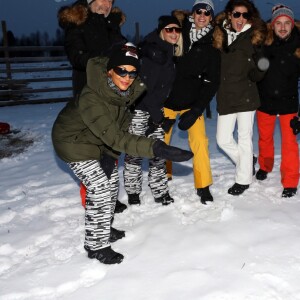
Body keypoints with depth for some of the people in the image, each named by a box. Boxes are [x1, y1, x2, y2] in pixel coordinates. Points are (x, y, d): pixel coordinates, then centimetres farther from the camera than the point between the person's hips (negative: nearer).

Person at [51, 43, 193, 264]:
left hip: (98, 140, 8)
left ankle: (103, 228, 37)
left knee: (112, 181, 15)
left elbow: (122, 126, -6)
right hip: (74, 142, -8)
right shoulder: (92, 98, -39)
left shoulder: (132, 89, -18)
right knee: (100, 189, -12)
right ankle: (96, 246, 6)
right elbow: (116, 138, -46)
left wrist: (110, 155, -15)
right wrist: (156, 148, -56)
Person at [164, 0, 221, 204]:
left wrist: (196, 110, -12)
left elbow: (212, 82, -3)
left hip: (192, 101, -1)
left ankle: (204, 186, 5)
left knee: (200, 141, -11)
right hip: (166, 97, 1)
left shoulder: (212, 46, -1)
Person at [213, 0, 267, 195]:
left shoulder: (254, 38, -1)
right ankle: (247, 162, 34)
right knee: (223, 139, 7)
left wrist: (260, 69, -22)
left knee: (244, 138, 4)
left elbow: (255, 75, -3)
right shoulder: (219, 35, 3)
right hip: (225, 96, 3)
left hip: (246, 95, -3)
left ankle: (243, 179, 19)